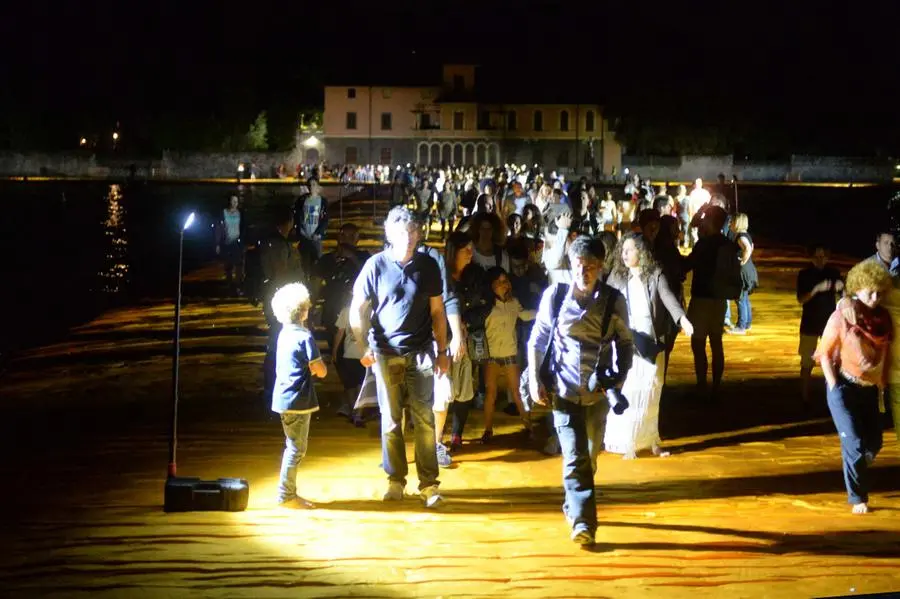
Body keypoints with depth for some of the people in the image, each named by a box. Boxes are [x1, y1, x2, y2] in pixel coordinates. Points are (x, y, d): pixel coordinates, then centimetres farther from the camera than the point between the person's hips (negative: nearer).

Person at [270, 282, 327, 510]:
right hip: (298, 400, -9)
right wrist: (321, 365, 5)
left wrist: (310, 368, 6)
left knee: (293, 447, 17)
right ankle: (286, 496, 0)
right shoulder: (305, 336, -15)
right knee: (296, 449, -2)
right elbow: (320, 371, -14)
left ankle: (289, 493, 22)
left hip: (284, 398, 9)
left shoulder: (285, 334, 11)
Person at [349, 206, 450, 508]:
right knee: (390, 419, 7)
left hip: (421, 352, 1)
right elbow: (357, 309, -1)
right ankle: (395, 479, 19)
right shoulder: (376, 265, -5)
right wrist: (364, 347, -8)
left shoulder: (428, 266, 0)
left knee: (424, 419, 0)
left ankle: (428, 483, 6)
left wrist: (442, 351, 5)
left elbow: (437, 311, 6)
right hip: (386, 353, -1)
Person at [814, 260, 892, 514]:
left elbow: (885, 352, 8)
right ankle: (857, 498, 6)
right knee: (854, 444, -8)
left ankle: (856, 474, 40)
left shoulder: (883, 318, -2)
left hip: (869, 389, 5)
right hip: (844, 388, -5)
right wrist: (834, 386, -14)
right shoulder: (842, 316, -14)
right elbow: (824, 352, -9)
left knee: (874, 443, 12)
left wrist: (883, 382, 3)